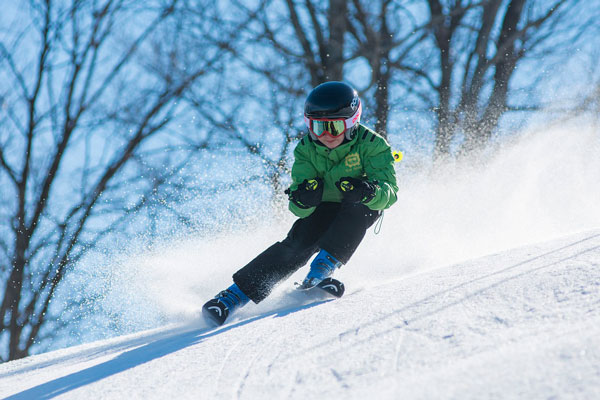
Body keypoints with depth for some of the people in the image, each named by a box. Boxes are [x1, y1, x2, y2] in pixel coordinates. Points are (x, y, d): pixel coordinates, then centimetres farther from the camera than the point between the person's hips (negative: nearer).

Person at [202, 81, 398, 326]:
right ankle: (235, 295, -25)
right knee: (299, 243, -23)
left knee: (357, 207, -35)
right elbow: (299, 209, -21)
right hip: (324, 208, 1)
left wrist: (366, 192, -55)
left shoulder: (370, 145, -25)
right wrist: (302, 200, -46)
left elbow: (389, 192, -32)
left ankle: (324, 267, -34)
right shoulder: (306, 150, -17)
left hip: (362, 210, -1)